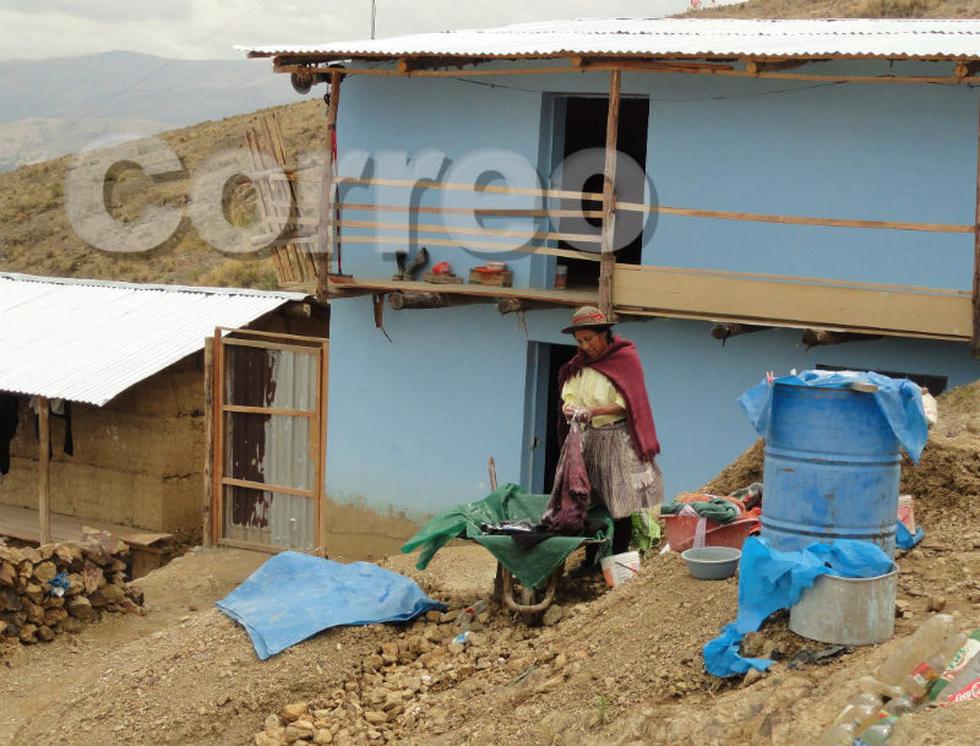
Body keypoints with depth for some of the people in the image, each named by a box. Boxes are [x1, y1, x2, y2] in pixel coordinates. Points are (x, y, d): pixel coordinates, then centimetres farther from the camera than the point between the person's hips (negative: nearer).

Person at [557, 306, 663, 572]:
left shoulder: (625, 358, -8)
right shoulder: (579, 363, 9)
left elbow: (625, 403, -14)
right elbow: (569, 395, 4)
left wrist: (592, 412, -26)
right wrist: (571, 409, -20)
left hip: (618, 439, -5)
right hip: (589, 439, 5)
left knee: (620, 508, -1)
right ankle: (589, 561, 15)